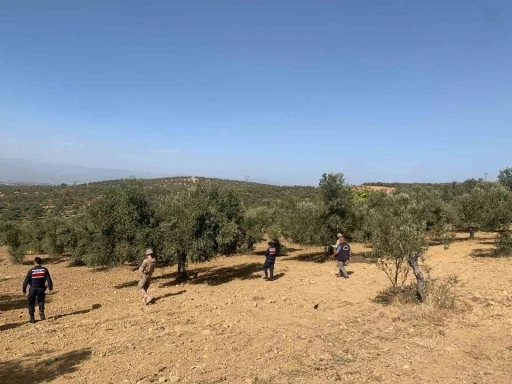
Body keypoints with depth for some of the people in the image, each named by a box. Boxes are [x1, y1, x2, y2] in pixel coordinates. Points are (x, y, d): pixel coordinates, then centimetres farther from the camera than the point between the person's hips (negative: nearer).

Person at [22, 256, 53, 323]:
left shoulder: (31, 270, -7)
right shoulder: (44, 270, -4)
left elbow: (26, 281, -5)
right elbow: (49, 279, -5)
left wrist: (24, 290, 6)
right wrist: (50, 287, 8)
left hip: (33, 288, -1)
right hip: (41, 288, 1)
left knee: (31, 303, 13)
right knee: (41, 301, 19)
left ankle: (32, 317, 12)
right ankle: (41, 312, -3)